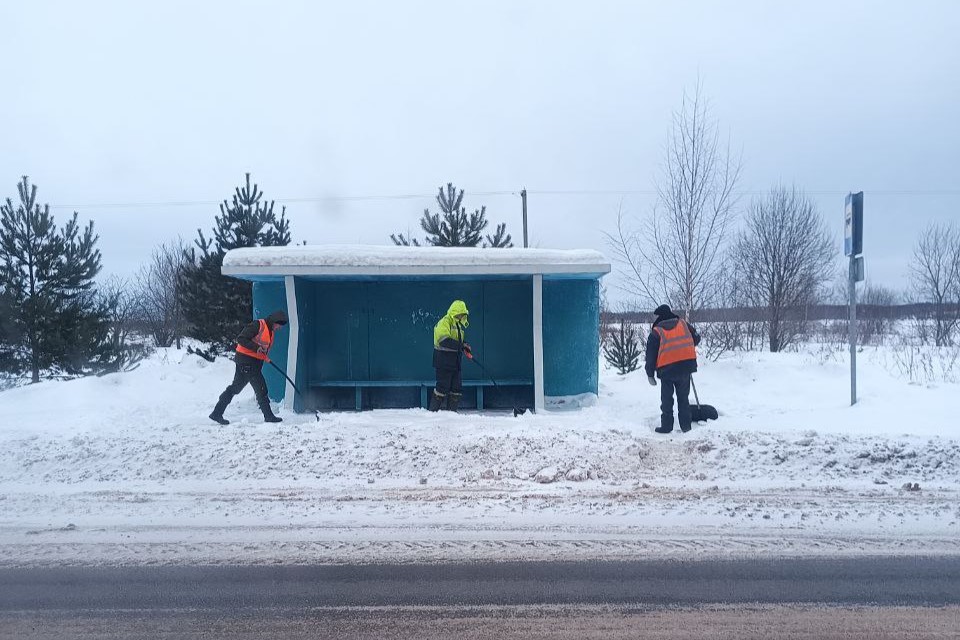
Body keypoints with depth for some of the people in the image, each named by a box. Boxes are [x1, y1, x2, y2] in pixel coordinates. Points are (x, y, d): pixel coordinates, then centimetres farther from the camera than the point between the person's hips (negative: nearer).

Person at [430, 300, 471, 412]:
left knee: (457, 388, 8)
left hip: (456, 362, 9)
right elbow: (444, 340, -24)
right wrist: (462, 346, -25)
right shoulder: (444, 322, -11)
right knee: (443, 387, -7)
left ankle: (452, 411, 17)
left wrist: (464, 346, 6)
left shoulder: (458, 325, 18)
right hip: (444, 362, -9)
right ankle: (433, 410, 3)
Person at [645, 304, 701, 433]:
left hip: (667, 369, -3)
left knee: (667, 399, 9)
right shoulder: (684, 324, 9)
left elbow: (651, 355, 0)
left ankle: (666, 426, 10)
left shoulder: (656, 332, 0)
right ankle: (686, 426, 18)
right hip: (686, 366, 3)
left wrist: (650, 374, 6)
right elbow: (696, 338, 18)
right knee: (683, 397, 16)